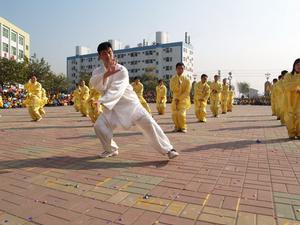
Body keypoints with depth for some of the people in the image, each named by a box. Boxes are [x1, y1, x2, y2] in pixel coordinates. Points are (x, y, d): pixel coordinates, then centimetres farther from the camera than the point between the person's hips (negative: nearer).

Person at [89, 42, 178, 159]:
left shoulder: (121, 70, -14)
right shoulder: (97, 71, 1)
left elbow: (116, 90, -27)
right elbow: (94, 84, -21)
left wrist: (101, 101, -40)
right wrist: (106, 74, -37)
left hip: (130, 103, -4)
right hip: (112, 106, 4)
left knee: (148, 123, -16)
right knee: (99, 126, -11)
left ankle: (168, 149, -4)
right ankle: (111, 149, 16)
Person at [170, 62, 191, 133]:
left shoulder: (187, 79, -8)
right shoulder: (173, 79, 1)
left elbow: (187, 92, -10)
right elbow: (172, 89, -9)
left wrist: (179, 98, -15)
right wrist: (178, 84, -25)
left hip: (183, 99, -3)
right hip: (175, 99, 3)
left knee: (181, 113, -17)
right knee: (174, 114, -1)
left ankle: (183, 127, 1)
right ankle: (177, 127, 18)